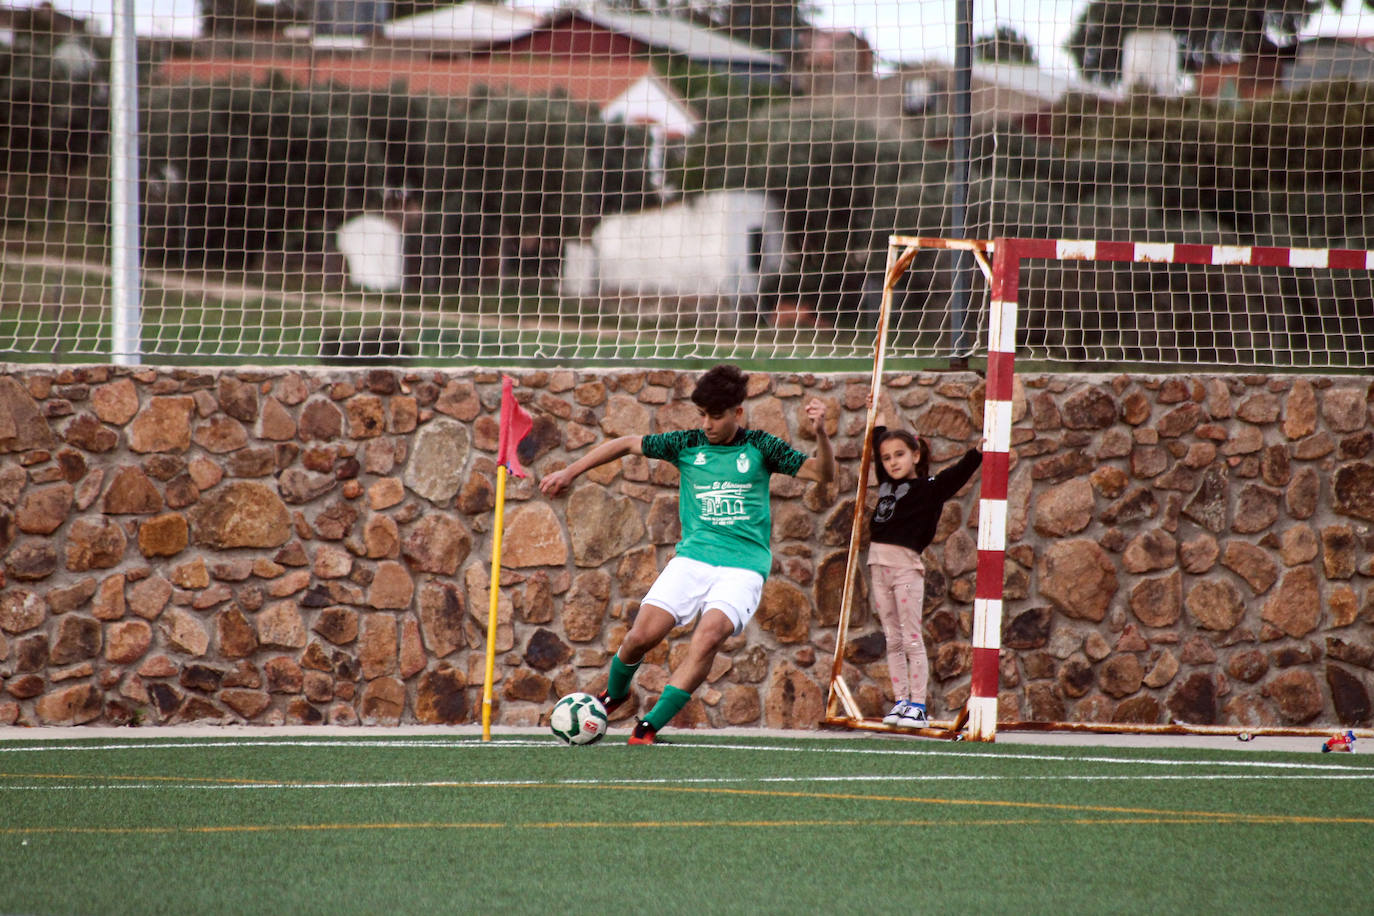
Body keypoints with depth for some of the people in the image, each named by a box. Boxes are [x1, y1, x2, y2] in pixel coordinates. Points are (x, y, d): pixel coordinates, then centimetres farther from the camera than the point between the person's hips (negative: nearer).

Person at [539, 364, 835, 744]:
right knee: (643, 634, -12)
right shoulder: (688, 444, 6)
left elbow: (823, 474, -2)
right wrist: (570, 472, 11)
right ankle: (614, 692, 24)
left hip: (743, 566, -2)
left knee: (710, 634, -27)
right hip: (692, 556, 2)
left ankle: (649, 727, -22)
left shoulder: (759, 447, 2)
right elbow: (627, 444, 15)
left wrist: (820, 433, -21)